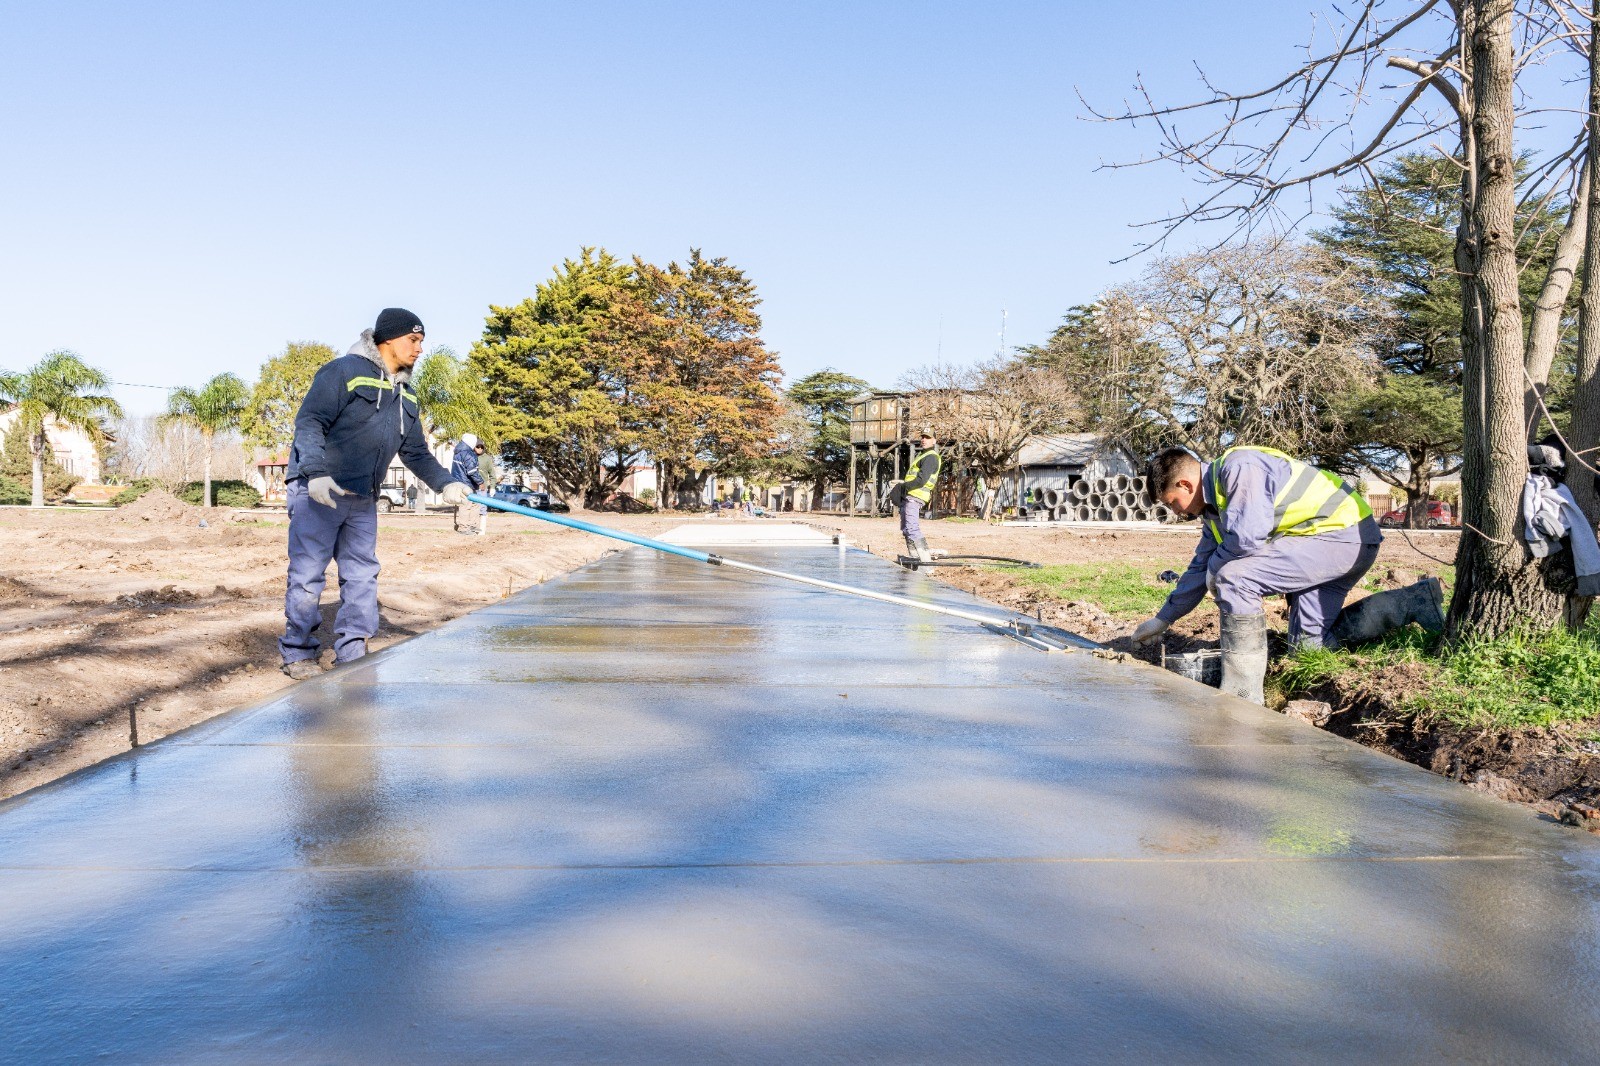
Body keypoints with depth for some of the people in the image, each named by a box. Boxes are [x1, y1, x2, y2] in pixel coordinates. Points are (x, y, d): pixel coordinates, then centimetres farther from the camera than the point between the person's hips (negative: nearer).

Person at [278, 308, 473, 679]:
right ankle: (298, 654, 10)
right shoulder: (344, 370, -9)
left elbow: (416, 452, 17)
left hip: (363, 500, 8)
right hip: (316, 492, -8)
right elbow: (308, 422, -16)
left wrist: (445, 483, 2)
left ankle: (352, 655, 15)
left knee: (362, 576, 7)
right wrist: (316, 472, -29)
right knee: (308, 575, -2)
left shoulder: (405, 396, 15)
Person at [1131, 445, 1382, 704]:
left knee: (1235, 577, -23)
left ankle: (1243, 699, -20)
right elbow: (1201, 567, 22)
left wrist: (1215, 566, -10)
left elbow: (1247, 536, -31)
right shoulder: (1214, 507, 11)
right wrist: (1162, 619, 26)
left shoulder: (1238, 469, -20)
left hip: (1347, 534, -10)